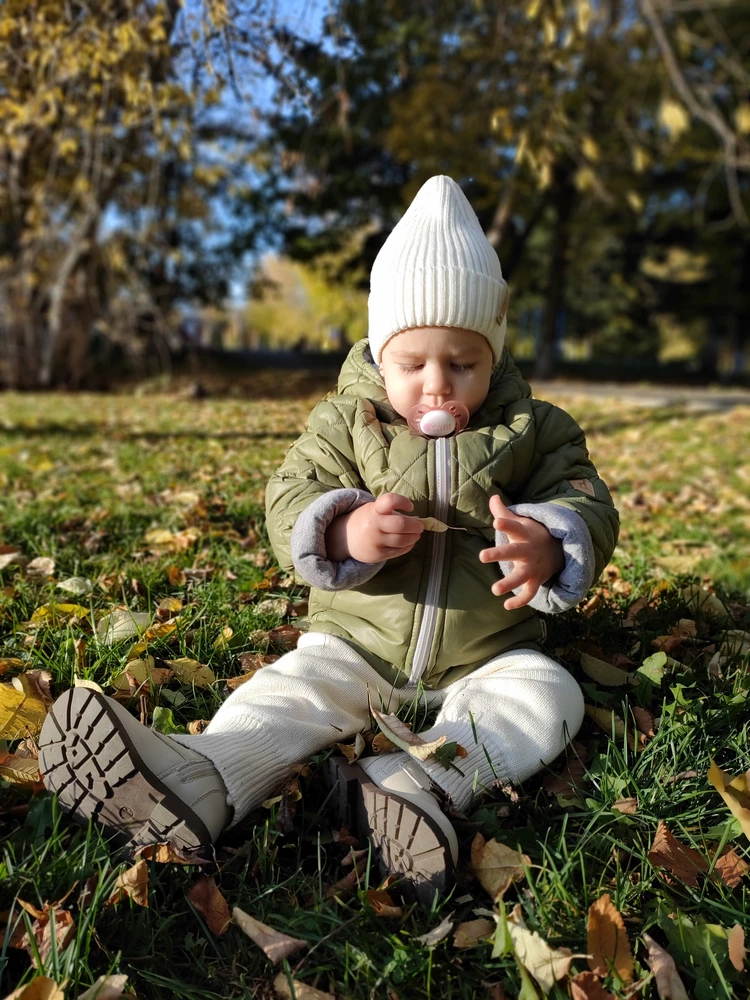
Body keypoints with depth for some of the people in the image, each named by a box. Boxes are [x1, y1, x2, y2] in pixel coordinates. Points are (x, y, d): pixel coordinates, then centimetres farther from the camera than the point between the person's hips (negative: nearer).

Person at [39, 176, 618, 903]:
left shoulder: (532, 430, -2)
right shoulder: (345, 422, -2)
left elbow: (586, 503, -7)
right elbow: (289, 499, -9)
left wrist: (550, 545, -33)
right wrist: (343, 533, -34)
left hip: (487, 657, 1)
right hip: (359, 643, 0)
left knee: (549, 695, -24)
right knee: (294, 685, -23)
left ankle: (420, 783, -44)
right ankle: (199, 778, -44)